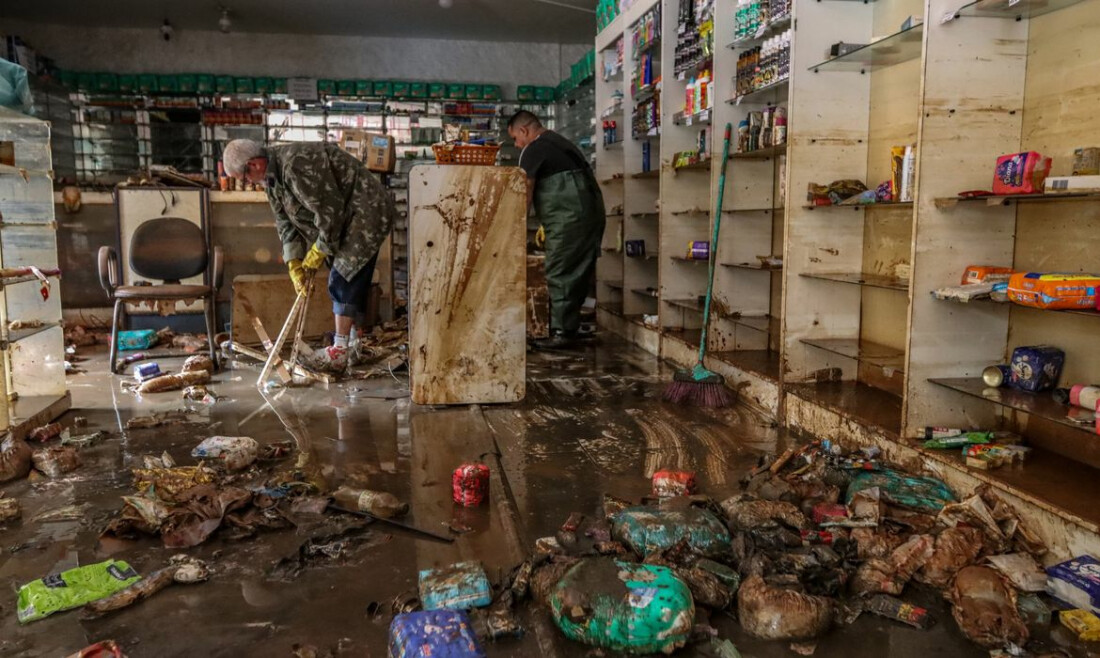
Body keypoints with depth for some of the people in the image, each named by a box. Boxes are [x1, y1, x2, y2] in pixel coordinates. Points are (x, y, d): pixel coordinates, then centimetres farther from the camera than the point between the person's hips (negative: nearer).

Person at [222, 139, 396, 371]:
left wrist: (318, 252, -14)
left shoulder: (297, 165, -27)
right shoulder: (271, 175, 5)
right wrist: (294, 264, -3)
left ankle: (340, 353, -7)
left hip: (368, 211, -10)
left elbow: (330, 211, -26)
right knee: (352, 280, 14)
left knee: (343, 280, -11)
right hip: (346, 217, 10)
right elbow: (284, 222, 8)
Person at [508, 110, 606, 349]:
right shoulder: (559, 142, 24)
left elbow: (526, 195, -4)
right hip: (593, 213, 9)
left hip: (570, 219, -9)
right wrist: (548, 224, 24)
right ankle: (569, 329, 18)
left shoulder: (533, 150, -4)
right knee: (578, 274, 12)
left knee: (560, 275, -4)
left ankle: (562, 332, -2)